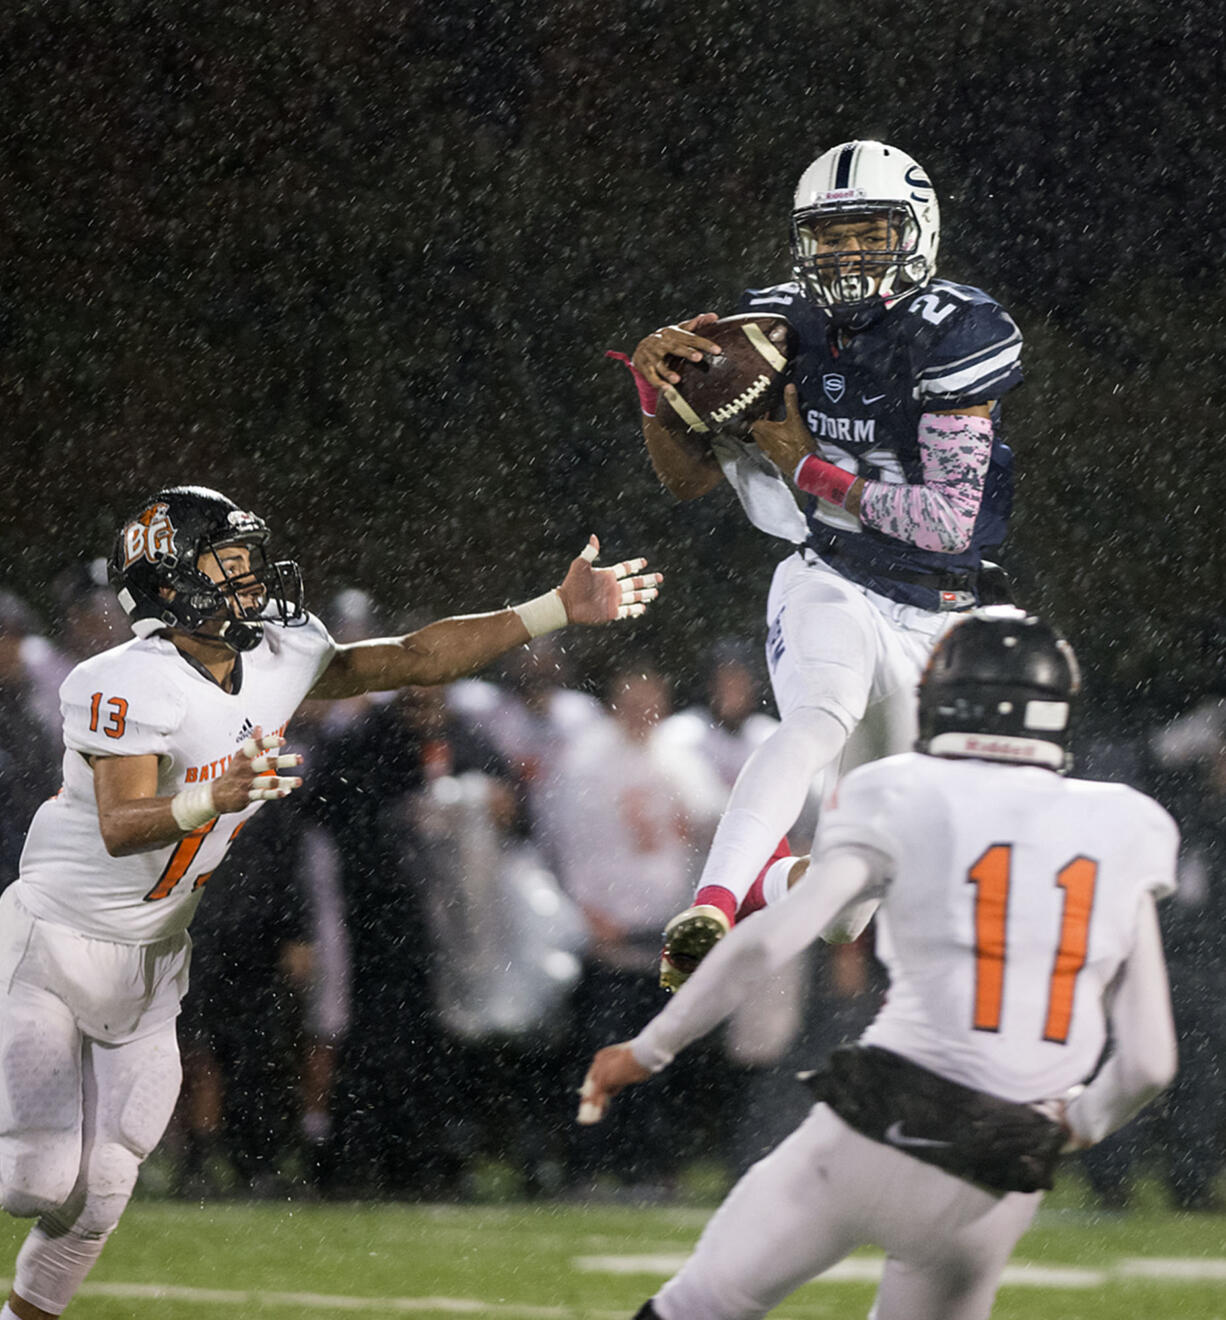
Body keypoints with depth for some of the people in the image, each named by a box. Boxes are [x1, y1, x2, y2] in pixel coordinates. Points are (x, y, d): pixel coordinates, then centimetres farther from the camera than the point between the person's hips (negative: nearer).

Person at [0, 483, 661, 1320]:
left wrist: (560, 610, -1)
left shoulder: (279, 662, -3)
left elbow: (416, 658, 3)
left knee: (98, 1198, 8)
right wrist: (213, 799, -56)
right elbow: (120, 827, -36)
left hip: (149, 966, 7)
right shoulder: (127, 687, -26)